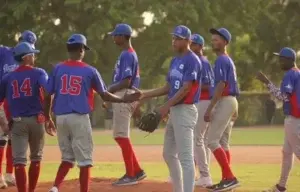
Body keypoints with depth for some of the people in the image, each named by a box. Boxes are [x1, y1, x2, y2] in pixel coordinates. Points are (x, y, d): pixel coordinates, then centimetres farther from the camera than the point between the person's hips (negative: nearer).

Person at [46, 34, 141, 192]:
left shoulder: (57, 69, 4)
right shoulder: (89, 71, -1)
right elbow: (104, 95, 2)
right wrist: (124, 99, 14)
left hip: (61, 118, 4)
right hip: (79, 118, -4)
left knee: (67, 157, 16)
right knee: (85, 159, 3)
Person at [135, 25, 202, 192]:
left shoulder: (192, 60, -13)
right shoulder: (175, 61, 16)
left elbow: (186, 89, -19)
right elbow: (168, 88, 19)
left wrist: (166, 106, -21)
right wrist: (144, 95, 13)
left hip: (185, 111, -10)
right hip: (174, 111, 10)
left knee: (185, 156, -13)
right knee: (169, 154, 17)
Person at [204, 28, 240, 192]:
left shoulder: (221, 60, -13)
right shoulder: (229, 60, 18)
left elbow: (221, 86, -21)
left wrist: (209, 109, -24)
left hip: (224, 102, -10)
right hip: (230, 102, 10)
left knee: (212, 141, -12)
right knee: (223, 142, 10)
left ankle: (230, 178, -17)